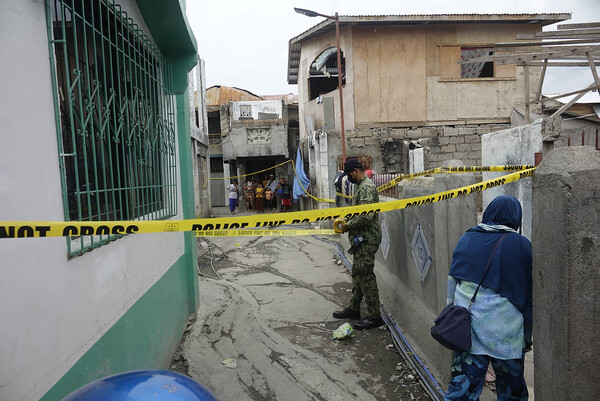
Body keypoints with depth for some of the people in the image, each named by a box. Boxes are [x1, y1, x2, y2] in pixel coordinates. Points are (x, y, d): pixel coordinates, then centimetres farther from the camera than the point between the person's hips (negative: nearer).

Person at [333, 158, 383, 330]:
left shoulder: (366, 187, -17)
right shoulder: (361, 186, 16)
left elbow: (366, 216, -26)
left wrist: (348, 225, -14)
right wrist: (347, 221, 12)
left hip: (366, 239, -11)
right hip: (361, 238, 11)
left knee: (365, 275, -7)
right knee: (357, 273, 16)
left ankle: (374, 316, 2)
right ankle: (354, 308, 28)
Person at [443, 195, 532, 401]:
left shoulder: (466, 238, 4)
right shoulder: (522, 245, -6)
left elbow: (452, 281, 8)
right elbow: (528, 294, -1)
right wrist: (528, 335, 8)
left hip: (466, 327, 3)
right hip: (504, 331, -3)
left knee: (462, 384, 8)